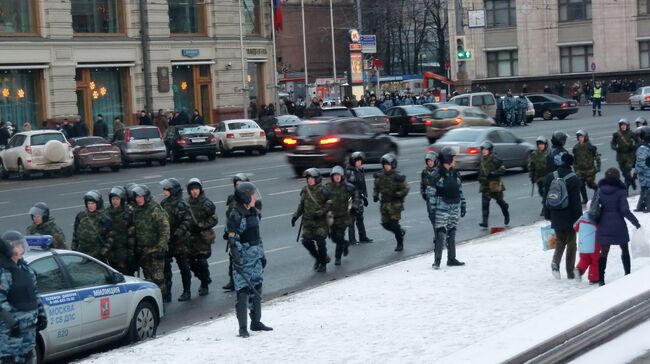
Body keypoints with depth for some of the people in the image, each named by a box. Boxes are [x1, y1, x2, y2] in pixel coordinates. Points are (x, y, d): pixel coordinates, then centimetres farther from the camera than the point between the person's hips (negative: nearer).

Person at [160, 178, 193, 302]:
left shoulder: (181, 205, -14)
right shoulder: (163, 203, 9)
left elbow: (187, 221, -19)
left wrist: (179, 232, -29)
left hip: (180, 242, -7)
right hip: (166, 241, 7)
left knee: (184, 267, 6)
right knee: (165, 267, 6)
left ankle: (187, 292, 16)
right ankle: (166, 293, 12)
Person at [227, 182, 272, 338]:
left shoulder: (253, 213, 12)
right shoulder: (236, 215, -14)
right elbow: (233, 240, -17)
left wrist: (262, 255, 21)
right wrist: (236, 260, -21)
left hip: (256, 257, 8)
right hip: (243, 259, -8)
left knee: (256, 289, 13)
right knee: (243, 291, -7)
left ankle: (256, 322, 25)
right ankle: (242, 327, -3)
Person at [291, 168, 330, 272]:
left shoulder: (323, 190, -8)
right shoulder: (305, 190, 7)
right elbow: (301, 205, 15)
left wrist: (320, 212, -20)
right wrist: (296, 215, 4)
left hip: (321, 221, -5)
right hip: (308, 221, 5)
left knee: (320, 242, -8)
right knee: (306, 240, -3)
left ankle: (323, 263, 11)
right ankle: (317, 257, 22)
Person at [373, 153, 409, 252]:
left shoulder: (397, 177, -10)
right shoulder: (380, 176, 4)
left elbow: (405, 189, -7)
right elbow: (376, 187, 16)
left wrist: (397, 195, -21)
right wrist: (375, 195, -1)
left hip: (395, 203, -5)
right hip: (384, 203, 5)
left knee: (394, 224, -6)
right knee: (385, 224, 5)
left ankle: (400, 244, 12)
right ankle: (401, 232, 33)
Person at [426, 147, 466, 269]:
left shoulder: (455, 174, 11)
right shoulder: (435, 175, -9)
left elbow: (460, 191, 18)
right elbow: (431, 193, -10)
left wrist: (463, 206, 16)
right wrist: (431, 209, -13)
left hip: (454, 208, 7)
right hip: (441, 208, -6)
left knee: (452, 234, 12)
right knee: (440, 234, -10)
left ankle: (451, 259, 19)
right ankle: (437, 260, -6)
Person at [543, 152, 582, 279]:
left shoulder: (550, 177, 1)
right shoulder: (573, 179, -12)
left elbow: (545, 198, 6)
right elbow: (576, 201, -12)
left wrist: (547, 215, 14)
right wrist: (579, 217, -6)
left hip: (556, 217, 3)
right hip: (570, 217, -3)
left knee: (560, 241, 18)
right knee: (571, 243, 9)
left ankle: (555, 262, -9)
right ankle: (570, 272, 9)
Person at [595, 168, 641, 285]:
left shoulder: (600, 190, -1)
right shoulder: (620, 191, -12)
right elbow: (625, 210, -16)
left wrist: (596, 221, 14)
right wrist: (636, 222, -5)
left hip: (604, 226, 3)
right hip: (618, 225, -3)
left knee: (604, 251, 6)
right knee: (624, 249, 17)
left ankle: (601, 279, -1)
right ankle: (628, 274, 21)